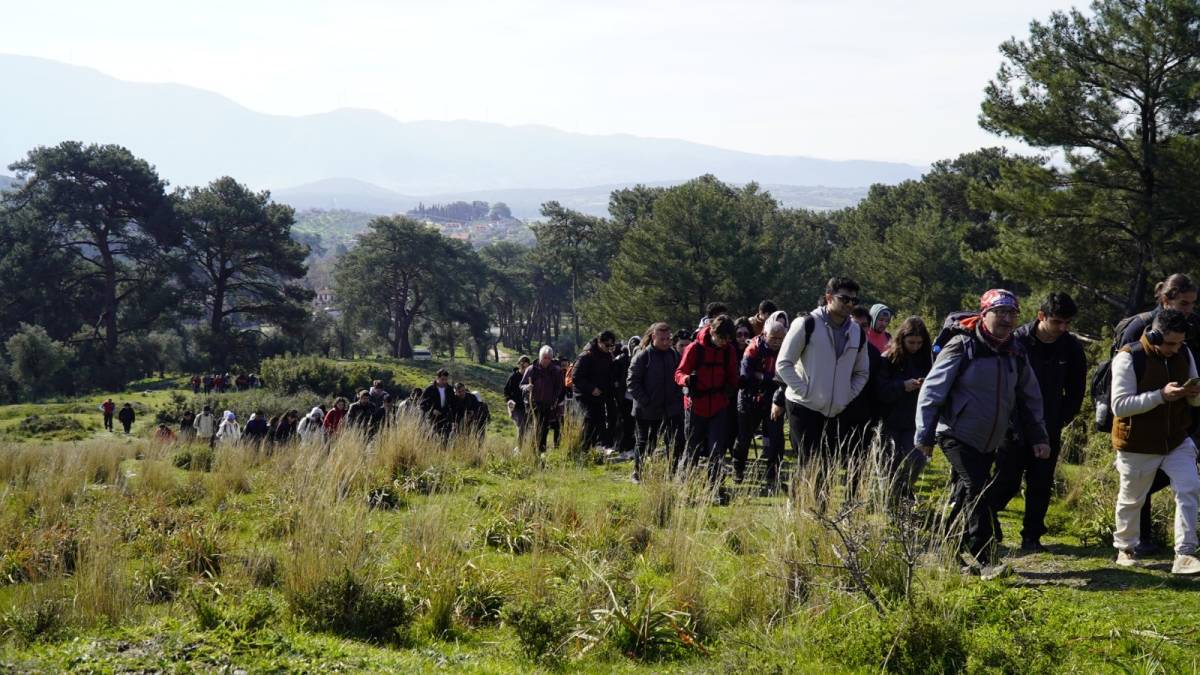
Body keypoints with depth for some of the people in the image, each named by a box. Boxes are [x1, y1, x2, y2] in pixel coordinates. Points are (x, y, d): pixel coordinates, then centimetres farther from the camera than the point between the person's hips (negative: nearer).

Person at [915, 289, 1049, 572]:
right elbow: (931, 391, -12)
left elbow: (1030, 398, 16)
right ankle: (982, 560, -14)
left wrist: (1039, 437, 9)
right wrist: (925, 435, -14)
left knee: (967, 496, 13)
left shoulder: (1015, 354, 5)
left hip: (989, 443, 7)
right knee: (979, 491, -18)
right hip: (957, 437, -7)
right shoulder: (962, 348, -14)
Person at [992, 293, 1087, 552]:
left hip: (1049, 431, 3)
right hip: (1014, 428, -3)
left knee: (1041, 486, 4)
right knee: (1006, 483, 1)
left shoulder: (1072, 348, -1)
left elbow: (1075, 393, 9)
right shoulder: (1018, 340, -11)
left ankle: (1032, 537, 13)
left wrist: (1060, 421, 3)